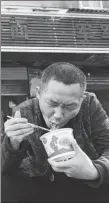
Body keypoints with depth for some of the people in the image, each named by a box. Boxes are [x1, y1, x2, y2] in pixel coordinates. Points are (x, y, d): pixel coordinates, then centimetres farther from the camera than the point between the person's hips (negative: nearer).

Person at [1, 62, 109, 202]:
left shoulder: (90, 106, -12)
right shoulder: (25, 112, -11)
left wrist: (95, 171, -36)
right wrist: (13, 144, -33)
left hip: (85, 186, 0)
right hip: (37, 186, 1)